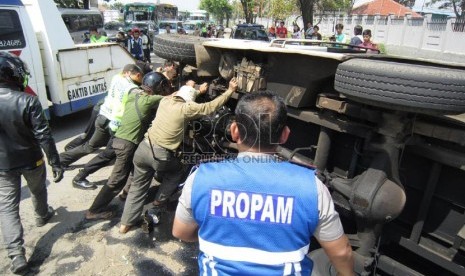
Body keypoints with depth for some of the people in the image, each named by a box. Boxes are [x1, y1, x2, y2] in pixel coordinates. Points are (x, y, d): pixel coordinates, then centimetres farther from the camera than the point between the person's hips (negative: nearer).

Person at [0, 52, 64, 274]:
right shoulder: (28, 101, -22)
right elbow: (43, 135, -21)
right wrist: (55, 163, -14)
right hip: (31, 160, -1)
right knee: (38, 192, 27)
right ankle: (42, 216, 54)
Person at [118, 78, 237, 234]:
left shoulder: (166, 100, 8)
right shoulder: (187, 108, -11)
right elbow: (212, 106, -5)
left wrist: (198, 91, 35)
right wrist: (230, 91, 4)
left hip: (143, 148, 6)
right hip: (160, 155, -6)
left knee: (138, 186, 19)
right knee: (176, 172, 27)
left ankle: (126, 223, 26)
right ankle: (159, 201, 32)